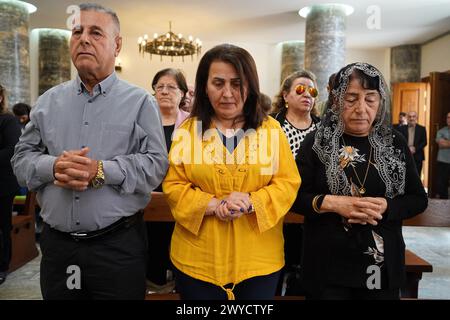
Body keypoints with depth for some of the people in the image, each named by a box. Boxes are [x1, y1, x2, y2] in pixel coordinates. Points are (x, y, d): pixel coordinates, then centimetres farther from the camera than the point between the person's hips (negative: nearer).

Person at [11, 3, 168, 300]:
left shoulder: (140, 101, -2)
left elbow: (156, 164, -9)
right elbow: (22, 158, 9)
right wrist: (53, 167, -13)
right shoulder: (49, 101, 9)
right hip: (56, 242, 4)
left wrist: (102, 171, -21)